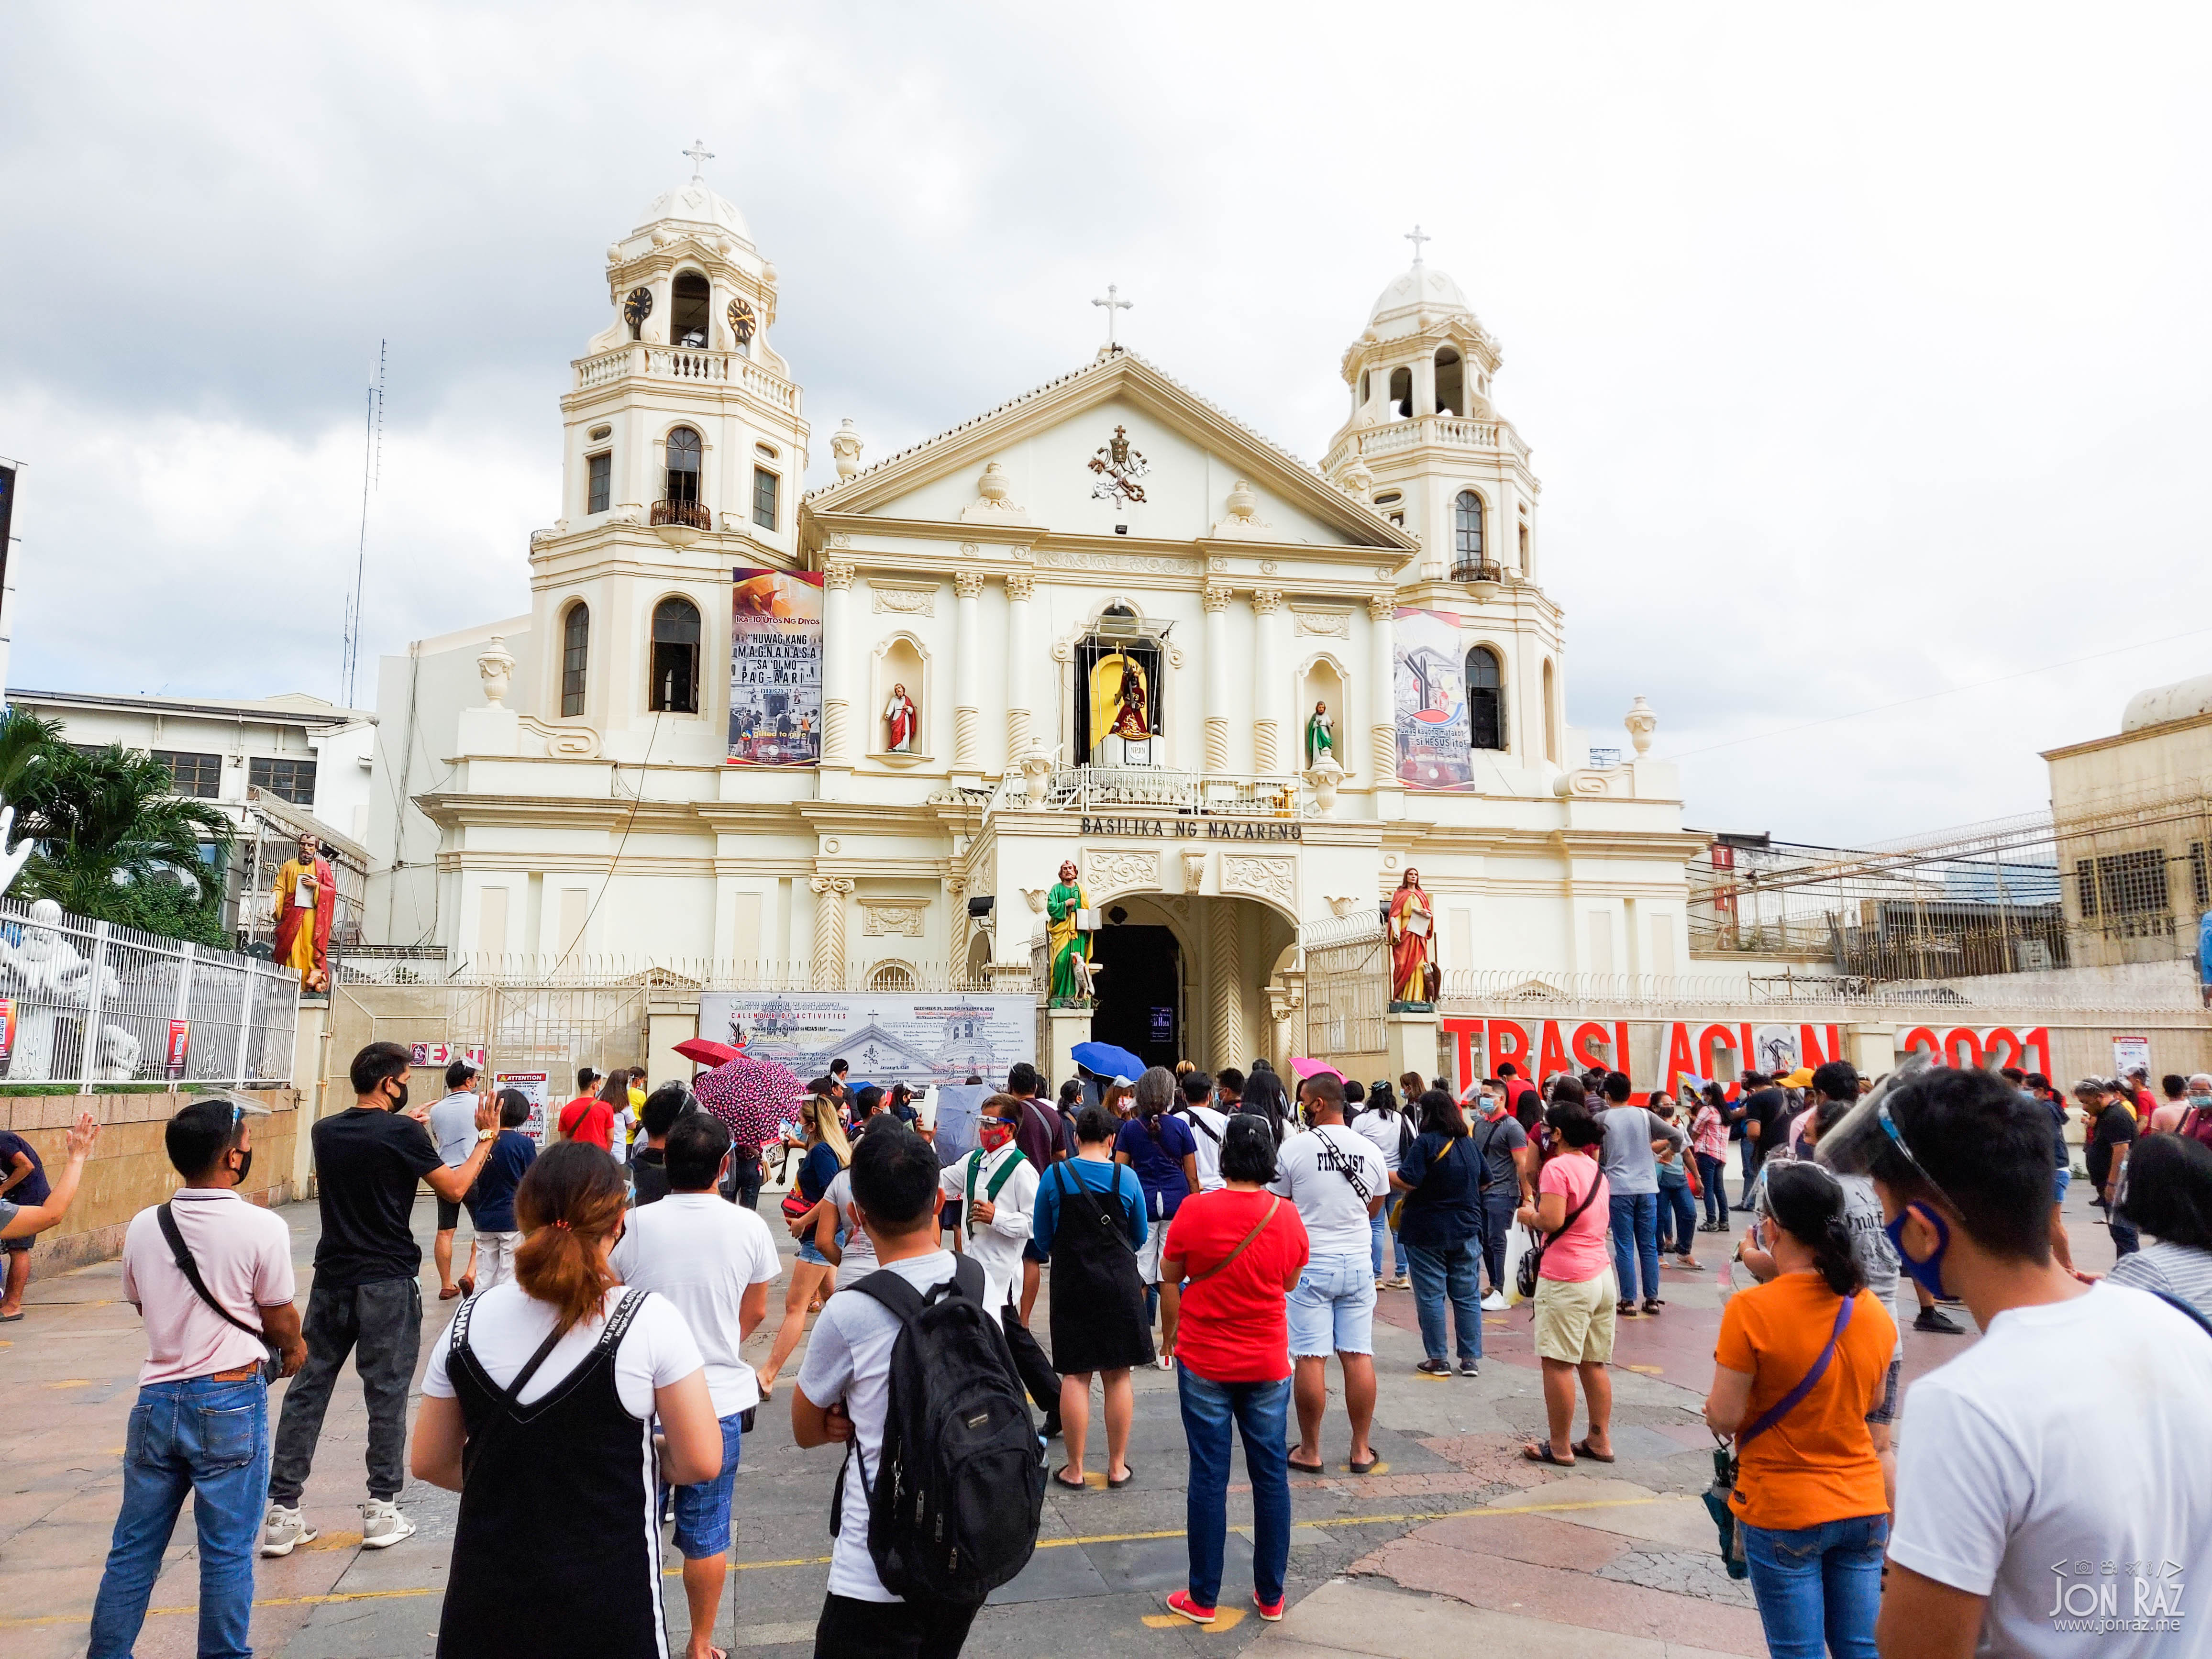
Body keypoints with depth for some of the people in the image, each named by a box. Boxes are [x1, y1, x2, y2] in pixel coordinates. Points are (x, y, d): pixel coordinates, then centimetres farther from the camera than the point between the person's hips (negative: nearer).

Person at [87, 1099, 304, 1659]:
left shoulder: (143, 1226, 0)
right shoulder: (262, 1227, -16)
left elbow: (142, 1305, 13)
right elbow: (281, 1321, -6)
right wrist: (294, 1348, 16)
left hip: (157, 1399, 5)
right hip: (230, 1403, -5)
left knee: (132, 1550, 16)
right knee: (226, 1554, 7)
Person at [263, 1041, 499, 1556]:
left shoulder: (326, 1131, 5)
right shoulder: (403, 1133, -12)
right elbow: (455, 1187, -6)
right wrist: (486, 1137, 3)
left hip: (332, 1279, 5)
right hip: (388, 1282, -5)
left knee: (307, 1388, 9)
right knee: (387, 1393, 3)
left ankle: (282, 1513, 11)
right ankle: (382, 1510, 9)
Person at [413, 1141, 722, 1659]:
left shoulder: (469, 1321, -5)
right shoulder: (650, 1319, -15)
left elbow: (429, 1462, 5)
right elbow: (700, 1462, -13)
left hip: (486, 1599, 3)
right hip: (606, 1603, -3)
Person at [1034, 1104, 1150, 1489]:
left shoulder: (1055, 1176, -6)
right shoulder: (1127, 1179, -4)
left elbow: (1043, 1238, 3)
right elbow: (1140, 1237, 8)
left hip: (1072, 1284, -1)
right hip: (1120, 1284, 1)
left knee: (1075, 1375, 6)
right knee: (1118, 1375, 9)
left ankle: (1075, 1469, 11)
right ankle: (1117, 1466, 17)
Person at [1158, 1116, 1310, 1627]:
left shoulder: (1195, 1210, -14)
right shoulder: (1288, 1216, -7)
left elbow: (1170, 1283, -3)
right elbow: (1290, 1282, 8)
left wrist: (1172, 1337, 11)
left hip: (1204, 1363, -2)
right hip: (1268, 1364, 2)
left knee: (1208, 1478, 7)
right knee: (1271, 1476, 13)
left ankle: (1203, 1598, 17)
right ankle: (1271, 1595, 23)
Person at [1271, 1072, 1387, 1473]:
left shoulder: (1294, 1147, -10)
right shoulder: (1370, 1151, 2)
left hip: (1310, 1263, -3)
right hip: (1358, 1263, 4)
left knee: (1310, 1358, 3)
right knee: (1358, 1356, 8)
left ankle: (1310, 1451, 12)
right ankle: (1361, 1450, 16)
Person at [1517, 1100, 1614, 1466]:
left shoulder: (1557, 1167, -13)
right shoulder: (1594, 1168, 13)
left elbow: (1551, 1220, -23)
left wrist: (1528, 1216, -3)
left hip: (1565, 1279, -9)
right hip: (1602, 1274, 9)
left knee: (1558, 1363, -1)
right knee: (1594, 1363, 14)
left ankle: (1559, 1446, 5)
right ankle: (1600, 1440, 19)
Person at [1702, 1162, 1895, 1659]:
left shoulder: (1750, 1310, -21)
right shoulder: (1873, 1310, -3)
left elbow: (1725, 1418, -16)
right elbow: (1873, 1400, 12)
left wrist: (1712, 1406, 4)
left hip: (1783, 1513, -5)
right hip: (1863, 1506, 5)